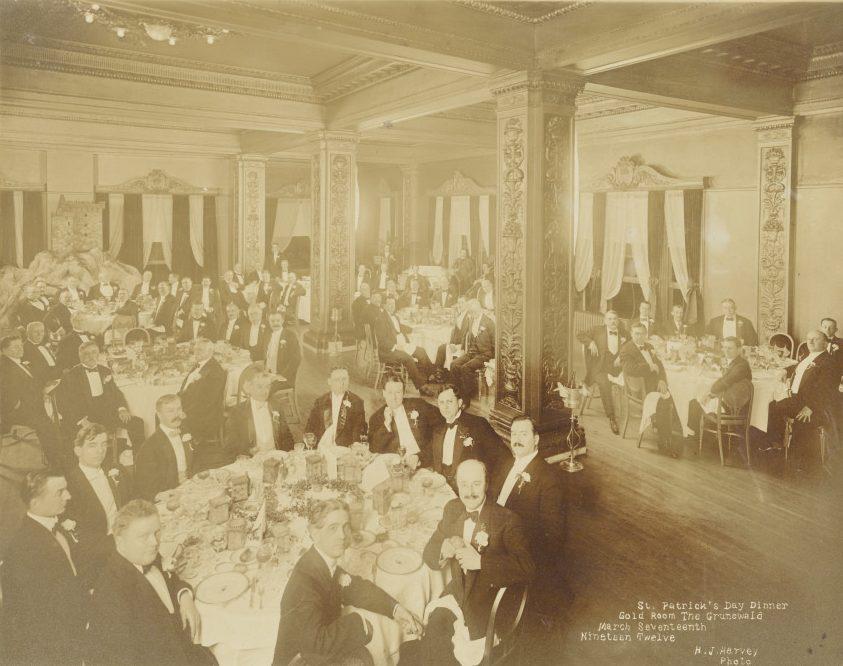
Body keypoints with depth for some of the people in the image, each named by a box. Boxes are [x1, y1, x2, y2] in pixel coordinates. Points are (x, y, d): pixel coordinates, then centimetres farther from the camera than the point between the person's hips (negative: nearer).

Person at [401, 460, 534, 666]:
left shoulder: (506, 519, -12)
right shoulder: (452, 510, 5)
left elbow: (527, 569, -20)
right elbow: (429, 555, 8)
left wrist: (481, 561, -29)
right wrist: (444, 550, -16)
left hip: (490, 601, -5)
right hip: (457, 593, 5)